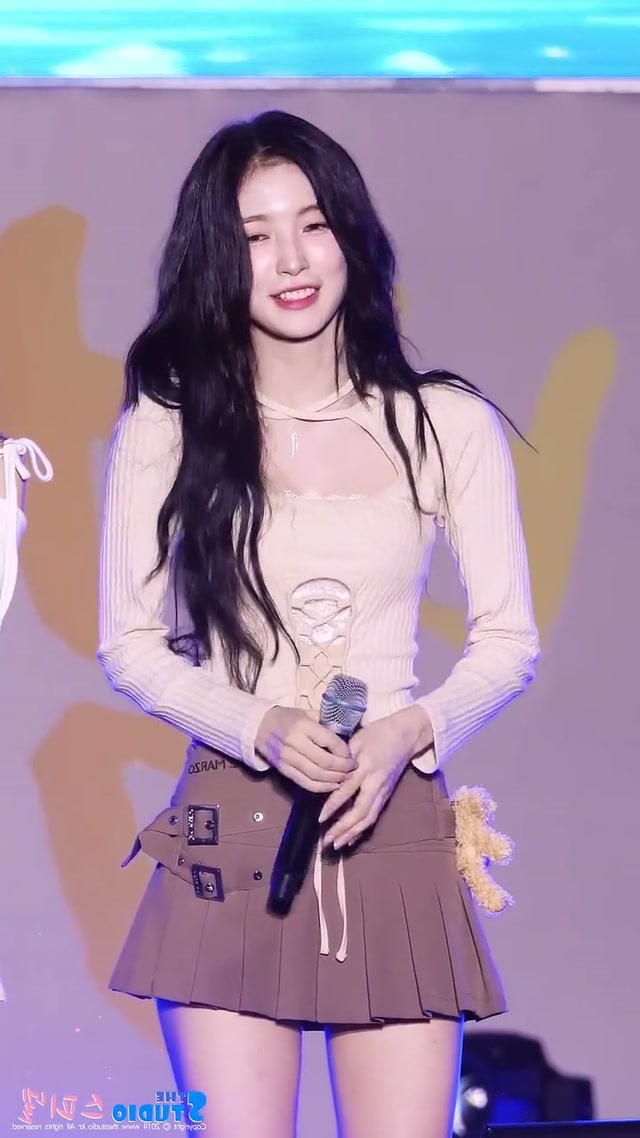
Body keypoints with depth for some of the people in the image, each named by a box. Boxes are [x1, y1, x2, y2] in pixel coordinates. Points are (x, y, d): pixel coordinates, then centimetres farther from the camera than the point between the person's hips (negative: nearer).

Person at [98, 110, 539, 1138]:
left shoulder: (448, 424, 2)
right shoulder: (165, 426, 2)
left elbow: (510, 639, 6)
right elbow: (128, 643, 4)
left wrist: (411, 731, -12)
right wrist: (262, 727, -12)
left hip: (395, 829, 0)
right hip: (230, 838, 0)